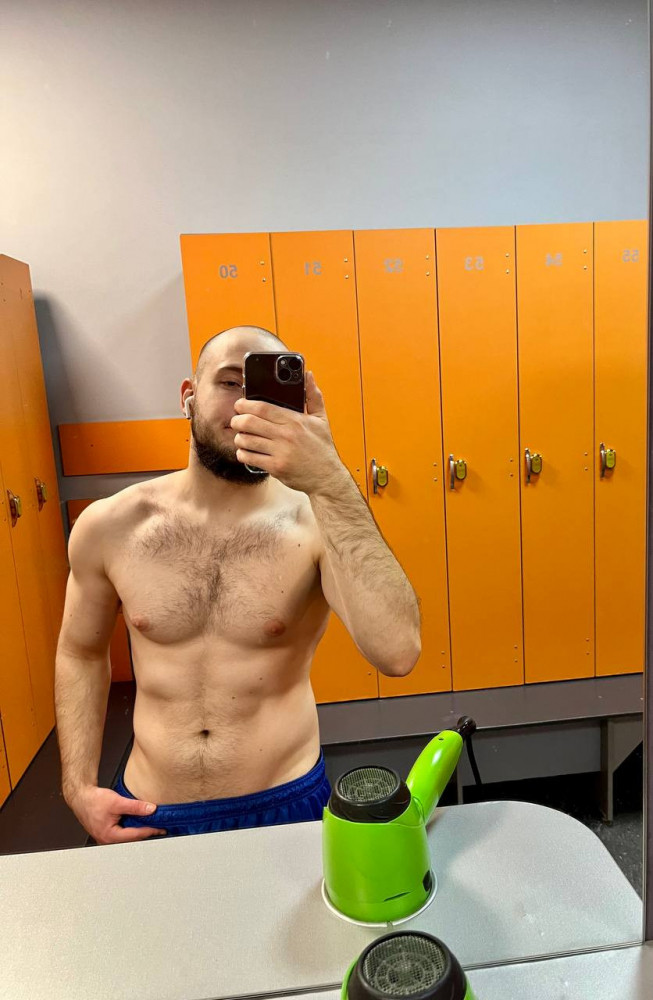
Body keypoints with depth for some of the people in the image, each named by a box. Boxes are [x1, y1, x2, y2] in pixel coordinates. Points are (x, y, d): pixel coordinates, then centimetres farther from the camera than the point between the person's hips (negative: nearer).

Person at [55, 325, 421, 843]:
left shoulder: (317, 519, -16)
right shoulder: (109, 526, -8)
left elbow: (397, 653, -32)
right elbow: (81, 653, 7)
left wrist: (331, 481, -39)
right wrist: (80, 789, 0)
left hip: (286, 803, -2)